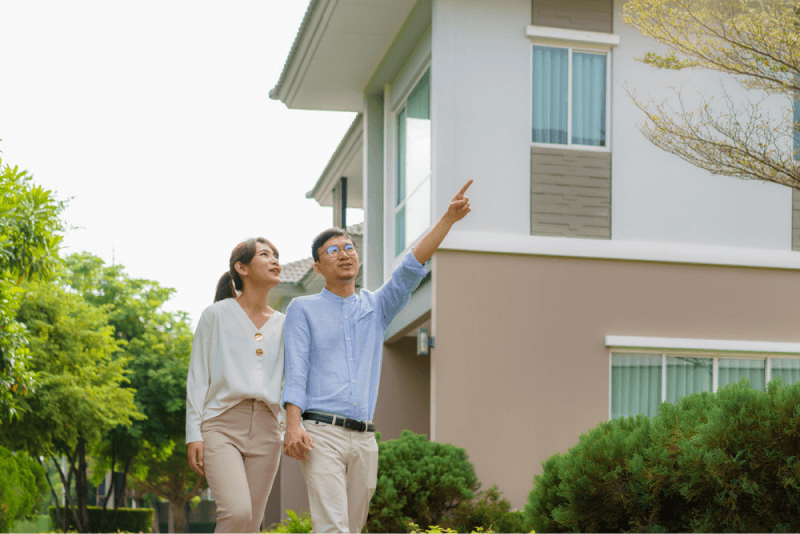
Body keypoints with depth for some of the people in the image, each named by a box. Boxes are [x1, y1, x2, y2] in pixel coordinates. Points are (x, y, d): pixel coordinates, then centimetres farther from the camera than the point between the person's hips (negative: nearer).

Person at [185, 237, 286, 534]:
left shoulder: (283, 325, 16)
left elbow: (288, 381, 15)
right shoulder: (216, 315, 6)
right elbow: (198, 378, 3)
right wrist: (193, 434, -5)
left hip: (265, 429, 4)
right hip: (222, 423, -4)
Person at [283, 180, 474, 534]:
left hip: (364, 439, 5)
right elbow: (295, 370, -1)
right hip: (322, 434, -5)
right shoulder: (303, 309, 10)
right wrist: (293, 424, -16)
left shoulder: (376, 308, 19)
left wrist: (448, 219, -6)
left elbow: (411, 269, 6)